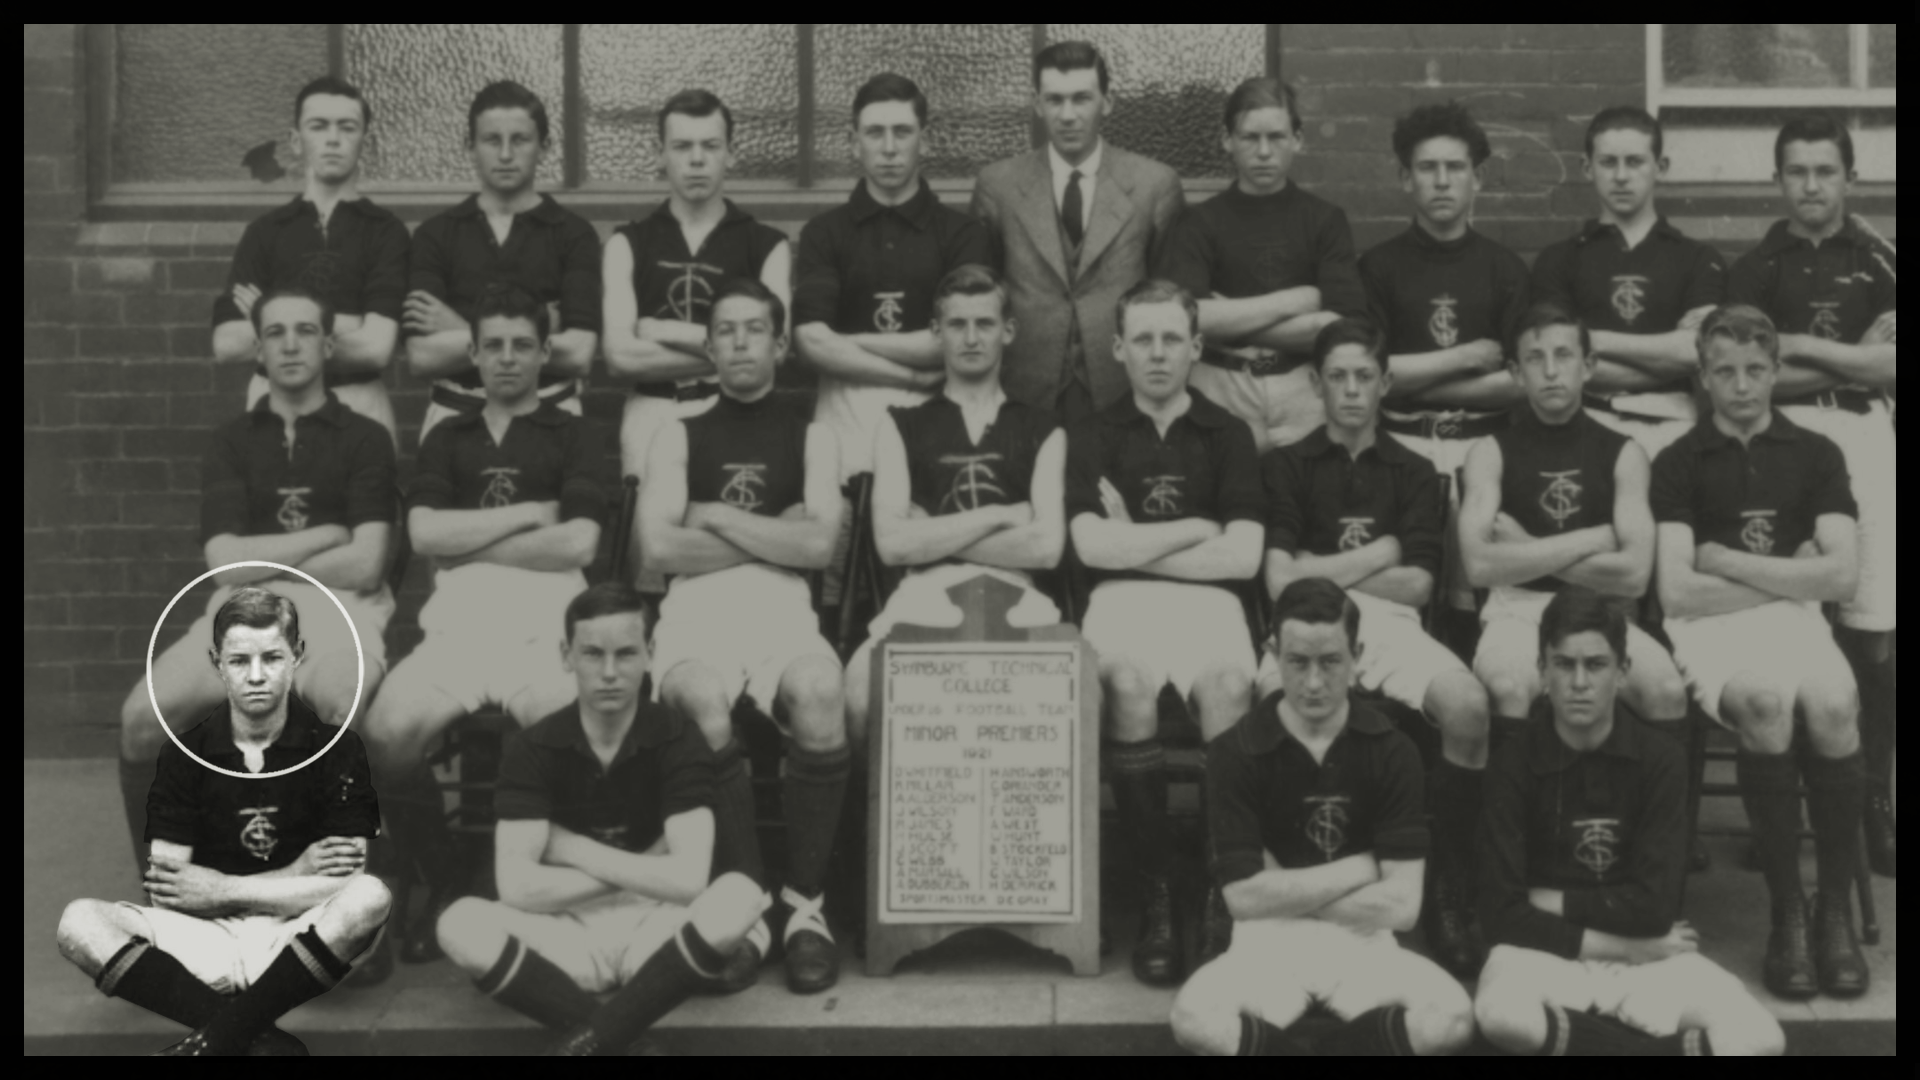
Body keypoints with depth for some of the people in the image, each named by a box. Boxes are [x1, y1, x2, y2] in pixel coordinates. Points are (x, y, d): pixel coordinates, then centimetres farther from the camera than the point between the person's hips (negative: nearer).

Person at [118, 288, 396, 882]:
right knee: (143, 715, -24)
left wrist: (261, 560, 1)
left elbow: (364, 565, -5)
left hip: (338, 604, -3)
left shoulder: (364, 439, 8)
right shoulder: (231, 442, 15)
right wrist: (329, 534, -1)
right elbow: (227, 563, 1)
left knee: (344, 700, -39)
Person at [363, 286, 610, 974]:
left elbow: (577, 543, 1)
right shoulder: (447, 438, 26)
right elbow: (425, 532, 8)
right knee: (388, 732, -26)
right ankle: (441, 886, -2)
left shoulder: (575, 438, 18)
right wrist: (530, 512, 4)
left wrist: (465, 542, 5)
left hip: (546, 617, -2)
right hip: (459, 616, 2)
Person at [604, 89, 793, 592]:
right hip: (651, 414, 1)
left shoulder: (766, 245, 7)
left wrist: (669, 332, -5)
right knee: (649, 561, -4)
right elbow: (620, 353, -3)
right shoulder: (628, 244, 9)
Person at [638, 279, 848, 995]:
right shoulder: (678, 436, 18)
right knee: (705, 706, -36)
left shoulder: (811, 436, 17)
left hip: (782, 606, 0)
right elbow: (660, 547, 1)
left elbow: (816, 545, 0)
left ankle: (805, 902, -20)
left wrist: (715, 515, 2)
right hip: (696, 606, 0)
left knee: (820, 696, -36)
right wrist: (772, 535, 2)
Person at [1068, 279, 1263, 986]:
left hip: (1209, 601, 1)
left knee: (1229, 683, -35)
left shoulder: (1227, 435, 15)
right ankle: (1156, 892, -26)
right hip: (1121, 601, 0)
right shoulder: (1093, 436, 14)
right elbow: (1093, 547, -2)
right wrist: (1194, 530, 2)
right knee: (1130, 681, -36)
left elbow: (1242, 557, 2)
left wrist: (1137, 543, 2)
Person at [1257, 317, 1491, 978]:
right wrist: (1378, 556, 5)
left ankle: (1449, 891, -13)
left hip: (1390, 622, 2)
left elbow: (1417, 584, 8)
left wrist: (1324, 569, 3)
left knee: (1469, 706, -30)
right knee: (1272, 700, -38)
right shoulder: (1286, 466, 17)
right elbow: (1281, 579, 3)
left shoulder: (1413, 473, 22)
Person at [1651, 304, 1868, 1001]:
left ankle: (1837, 907, -14)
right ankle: (1786, 911, -21)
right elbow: (1676, 589, -5)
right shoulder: (1679, 462, 7)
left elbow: (1841, 577, 0)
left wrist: (1728, 561, -2)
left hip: (1795, 619, 2)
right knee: (1766, 701, -35)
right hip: (1710, 625, -2)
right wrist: (1787, 575, 0)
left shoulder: (1816, 455, 12)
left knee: (1833, 705, -32)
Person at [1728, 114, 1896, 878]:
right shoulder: (1755, 268, 10)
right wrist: (1854, 363, -3)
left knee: (1873, 633, -3)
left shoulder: (1877, 261, 11)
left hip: (1862, 438, 1)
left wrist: (1802, 346, -5)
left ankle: (1875, 805, 6)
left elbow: (1888, 365, 1)